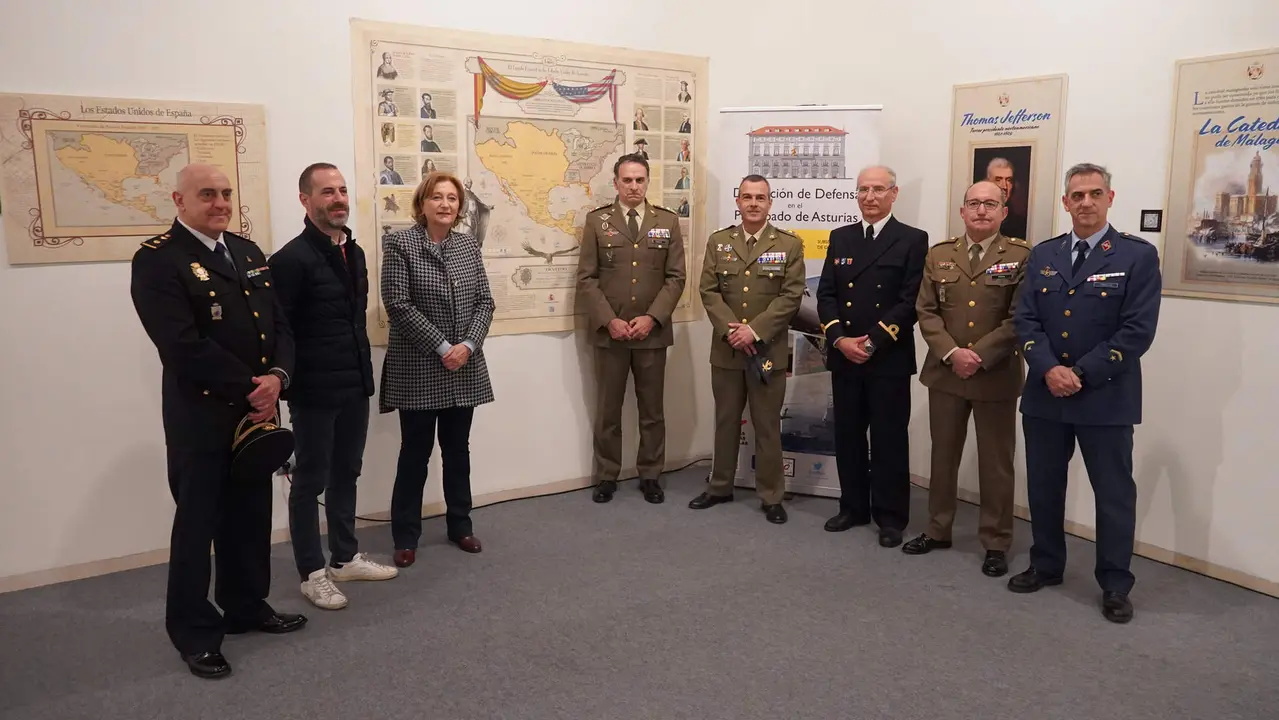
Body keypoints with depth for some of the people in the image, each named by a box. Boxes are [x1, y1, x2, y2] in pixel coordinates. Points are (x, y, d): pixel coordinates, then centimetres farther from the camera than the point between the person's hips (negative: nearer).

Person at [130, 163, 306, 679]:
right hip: (200, 415, -7)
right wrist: (250, 389, -16)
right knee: (198, 522, 5)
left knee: (251, 516, 16)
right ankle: (194, 630, 20)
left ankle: (246, 607, 33)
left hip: (256, 409, 7)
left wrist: (277, 377, -10)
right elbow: (185, 347, -20)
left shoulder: (248, 252, 12)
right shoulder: (157, 260, -12)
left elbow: (280, 325, 8)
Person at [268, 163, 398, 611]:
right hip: (314, 391, -7)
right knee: (311, 481, 6)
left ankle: (345, 557, 32)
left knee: (346, 474, 17)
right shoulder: (292, 259, -15)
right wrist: (289, 382, -14)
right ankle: (312, 573, 18)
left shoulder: (354, 252, 10)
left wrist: (362, 368, 14)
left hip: (355, 385, 7)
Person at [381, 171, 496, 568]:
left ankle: (459, 525, 28)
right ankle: (406, 536, 16)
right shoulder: (400, 244, -6)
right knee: (415, 452, 4)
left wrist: (468, 345, -11)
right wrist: (442, 347, -17)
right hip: (418, 369, -4)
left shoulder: (468, 245, 8)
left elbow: (485, 301, 5)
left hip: (465, 368, 4)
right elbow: (398, 304, -13)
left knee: (457, 449, 14)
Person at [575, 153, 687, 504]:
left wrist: (651, 318, -11)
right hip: (609, 331, -1)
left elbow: (676, 277, 1)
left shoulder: (668, 221, 5)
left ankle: (650, 476, 21)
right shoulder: (597, 221, 2)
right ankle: (606, 476, 20)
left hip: (652, 331, 1)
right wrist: (609, 321, -12)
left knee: (652, 409, 9)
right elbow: (586, 279, -2)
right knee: (608, 409, 7)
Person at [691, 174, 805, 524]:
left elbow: (791, 296, -8)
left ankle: (771, 496, 15)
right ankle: (720, 487, 28)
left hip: (769, 351, -2)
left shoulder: (789, 245, -1)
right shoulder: (718, 242, 6)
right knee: (725, 421, 14)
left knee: (767, 425, 5)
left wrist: (755, 331, -17)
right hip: (726, 349, 3)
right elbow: (709, 291, 0)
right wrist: (731, 329, -14)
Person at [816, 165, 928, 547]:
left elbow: (910, 301, -9)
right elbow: (825, 294, 5)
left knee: (889, 438, 4)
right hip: (844, 356, 4)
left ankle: (891, 516, 15)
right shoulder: (840, 237, 11)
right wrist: (839, 339, -10)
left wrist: (872, 343, -15)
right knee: (847, 435, 11)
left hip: (889, 358, -4)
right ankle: (853, 507, 24)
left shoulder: (913, 240, -2)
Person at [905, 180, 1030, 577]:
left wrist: (979, 357, -17)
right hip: (945, 373, 3)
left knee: (996, 462, 6)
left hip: (997, 376, -3)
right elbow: (926, 312, 1)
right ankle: (938, 530, 27)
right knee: (943, 455, 13)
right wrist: (951, 353, -13)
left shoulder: (1021, 256, -4)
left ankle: (996, 543, 18)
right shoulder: (938, 255, 6)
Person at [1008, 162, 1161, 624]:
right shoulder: (1043, 254, 8)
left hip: (1106, 398, -4)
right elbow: (1025, 319, 2)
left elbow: (1138, 330, -11)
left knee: (1114, 494, 5)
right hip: (1044, 394, 4)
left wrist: (1081, 374, -16)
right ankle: (1046, 565, 31)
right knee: (1043, 487, 13)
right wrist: (1048, 369, -14)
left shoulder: (1138, 256, -4)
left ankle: (1115, 585, 20)